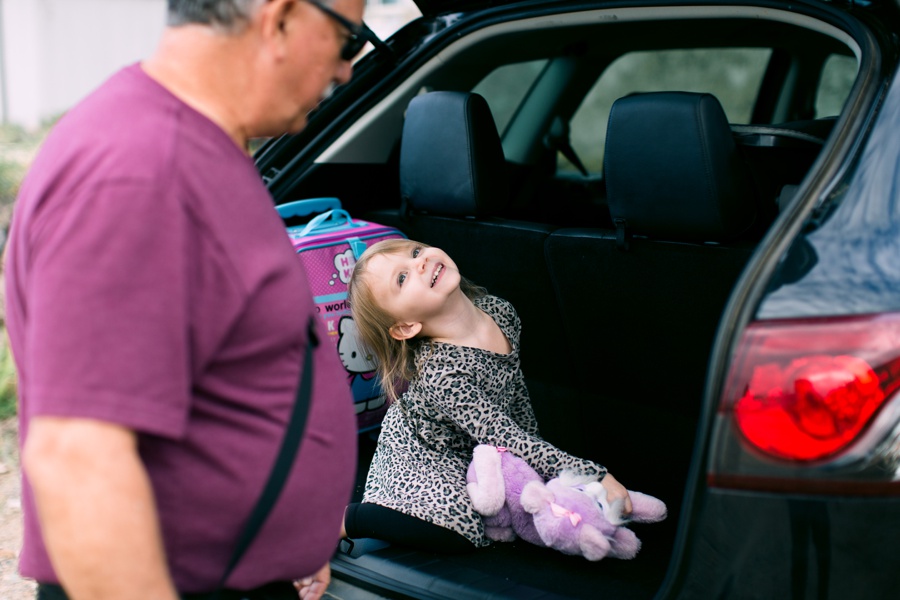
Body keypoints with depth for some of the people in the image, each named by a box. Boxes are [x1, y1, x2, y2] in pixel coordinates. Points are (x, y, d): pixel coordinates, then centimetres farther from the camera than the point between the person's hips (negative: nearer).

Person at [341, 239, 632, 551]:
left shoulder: (500, 311, -15)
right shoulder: (441, 374, -37)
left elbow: (517, 390, 3)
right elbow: (507, 439, -36)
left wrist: (536, 451, 11)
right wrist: (595, 477, -40)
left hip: (474, 453, 8)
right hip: (417, 462, -8)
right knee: (455, 533, -28)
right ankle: (340, 518, -11)